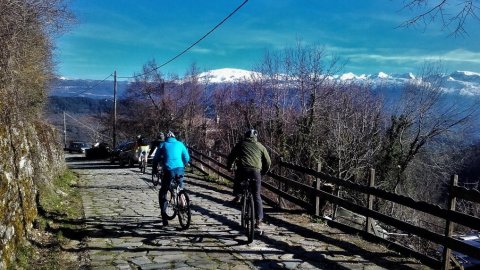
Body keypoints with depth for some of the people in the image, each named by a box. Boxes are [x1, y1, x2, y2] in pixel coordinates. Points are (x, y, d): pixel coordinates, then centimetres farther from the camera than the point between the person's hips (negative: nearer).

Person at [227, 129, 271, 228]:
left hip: (242, 169, 0)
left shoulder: (241, 144, 18)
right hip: (256, 171, 1)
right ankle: (259, 219, 7)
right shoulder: (260, 146, 20)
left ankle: (237, 196, 20)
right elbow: (268, 162, 21)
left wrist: (229, 167, 37)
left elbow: (231, 157, 20)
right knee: (257, 196, 9)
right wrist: (263, 172, 36)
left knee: (237, 181, 36)